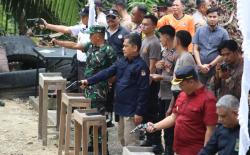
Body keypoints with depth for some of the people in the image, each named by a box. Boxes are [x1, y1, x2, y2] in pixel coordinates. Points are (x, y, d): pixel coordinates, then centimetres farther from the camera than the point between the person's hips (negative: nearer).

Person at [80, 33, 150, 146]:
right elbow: (106, 73, 7)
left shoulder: (141, 66, -16)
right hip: (122, 107, 9)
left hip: (132, 111, -9)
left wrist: (139, 112, -18)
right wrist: (89, 81, -3)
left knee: (130, 142, -5)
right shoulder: (121, 62, 9)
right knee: (122, 138, 18)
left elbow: (143, 91, -17)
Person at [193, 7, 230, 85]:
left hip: (215, 69, -2)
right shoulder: (200, 30, 7)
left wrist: (210, 65, -8)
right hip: (200, 69, 2)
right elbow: (195, 49, 6)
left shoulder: (223, 33, -1)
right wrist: (200, 65, -7)